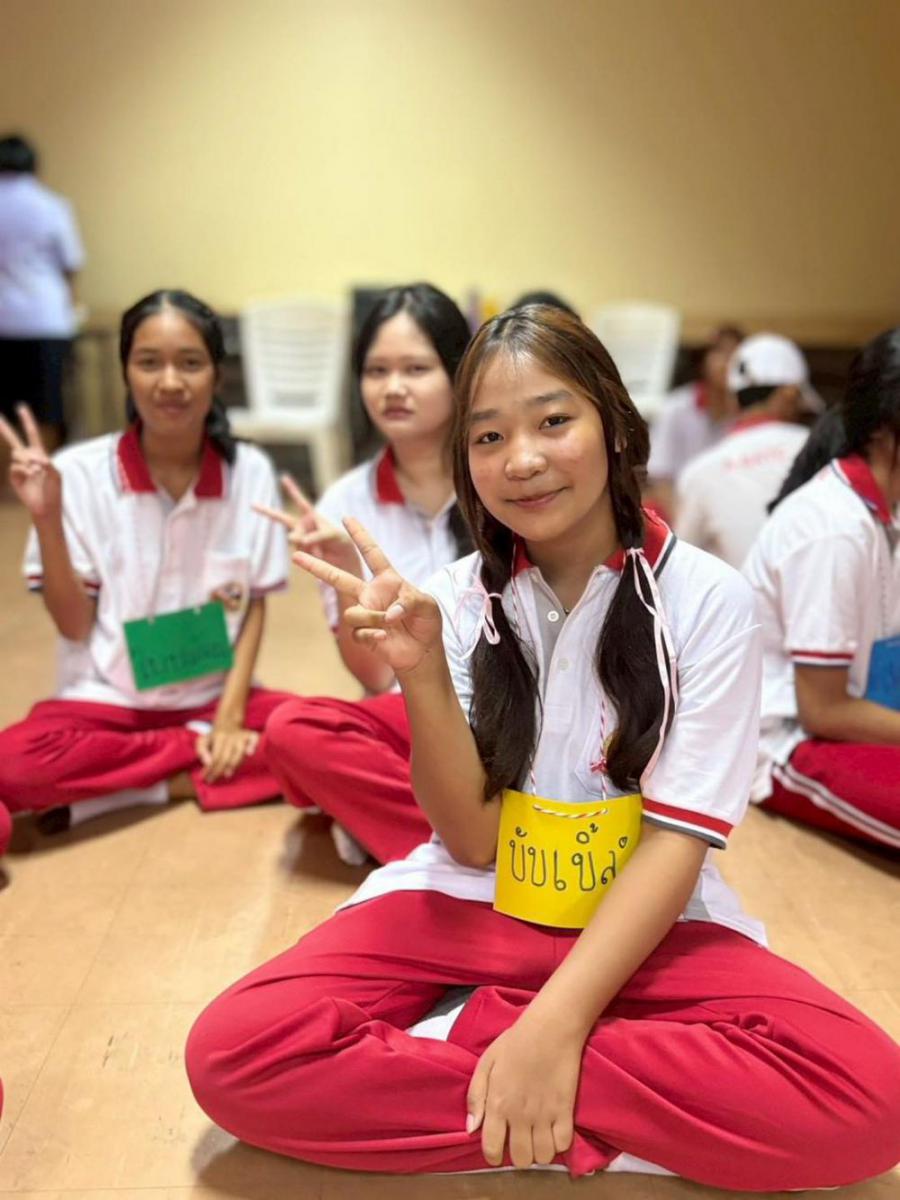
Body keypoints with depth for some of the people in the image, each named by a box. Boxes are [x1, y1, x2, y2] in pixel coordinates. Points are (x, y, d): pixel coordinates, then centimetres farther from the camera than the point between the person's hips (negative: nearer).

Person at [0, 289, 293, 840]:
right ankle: (203, 759, -12)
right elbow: (74, 623, -6)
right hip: (108, 701, 0)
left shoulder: (250, 471, -5)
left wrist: (231, 714, -12)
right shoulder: (79, 471, -10)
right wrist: (47, 519, -20)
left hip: (215, 697, 1)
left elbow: (254, 605, 1)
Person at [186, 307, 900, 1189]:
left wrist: (556, 1023, -24)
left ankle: (469, 1034, -19)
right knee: (231, 1053, -22)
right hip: (471, 905, 1)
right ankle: (590, 1136, -16)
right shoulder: (457, 601, -3)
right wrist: (421, 671, -23)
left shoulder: (708, 598, -10)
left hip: (645, 919, -1)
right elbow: (472, 840, -7)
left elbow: (674, 844, -12)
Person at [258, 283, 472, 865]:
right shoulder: (347, 503, 1)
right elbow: (376, 675, -2)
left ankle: (385, 814, -19)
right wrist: (345, 567, -16)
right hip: (417, 715, 2)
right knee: (292, 730, -27)